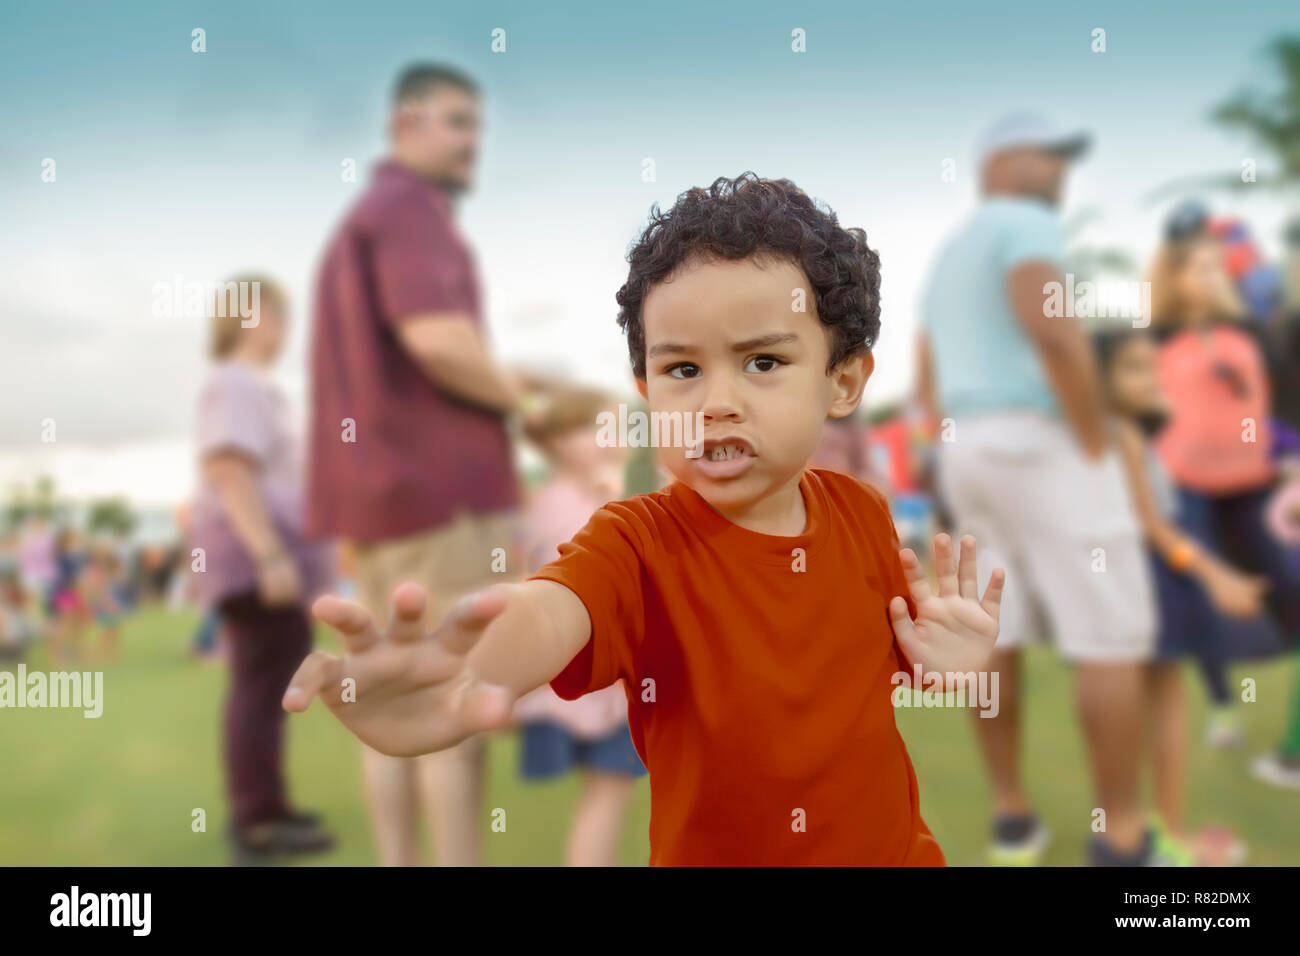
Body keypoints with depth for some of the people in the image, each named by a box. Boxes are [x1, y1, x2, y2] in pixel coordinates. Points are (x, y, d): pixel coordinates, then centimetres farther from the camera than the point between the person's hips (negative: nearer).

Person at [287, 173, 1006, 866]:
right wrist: (459, 679, -63)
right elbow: (549, 610, -43)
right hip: (712, 850, -3)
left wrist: (943, 657, -15)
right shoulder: (636, 545, -22)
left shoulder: (861, 514, -9)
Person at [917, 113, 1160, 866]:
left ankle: (1013, 816, 15)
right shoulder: (1025, 221, -7)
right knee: (1113, 639, -5)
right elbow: (1053, 331, -24)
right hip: (1042, 441, -9)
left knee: (996, 635, 9)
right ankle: (1123, 839, -3)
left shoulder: (947, 255, 22)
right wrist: (1099, 448, -18)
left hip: (968, 450, 9)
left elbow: (929, 378, 21)